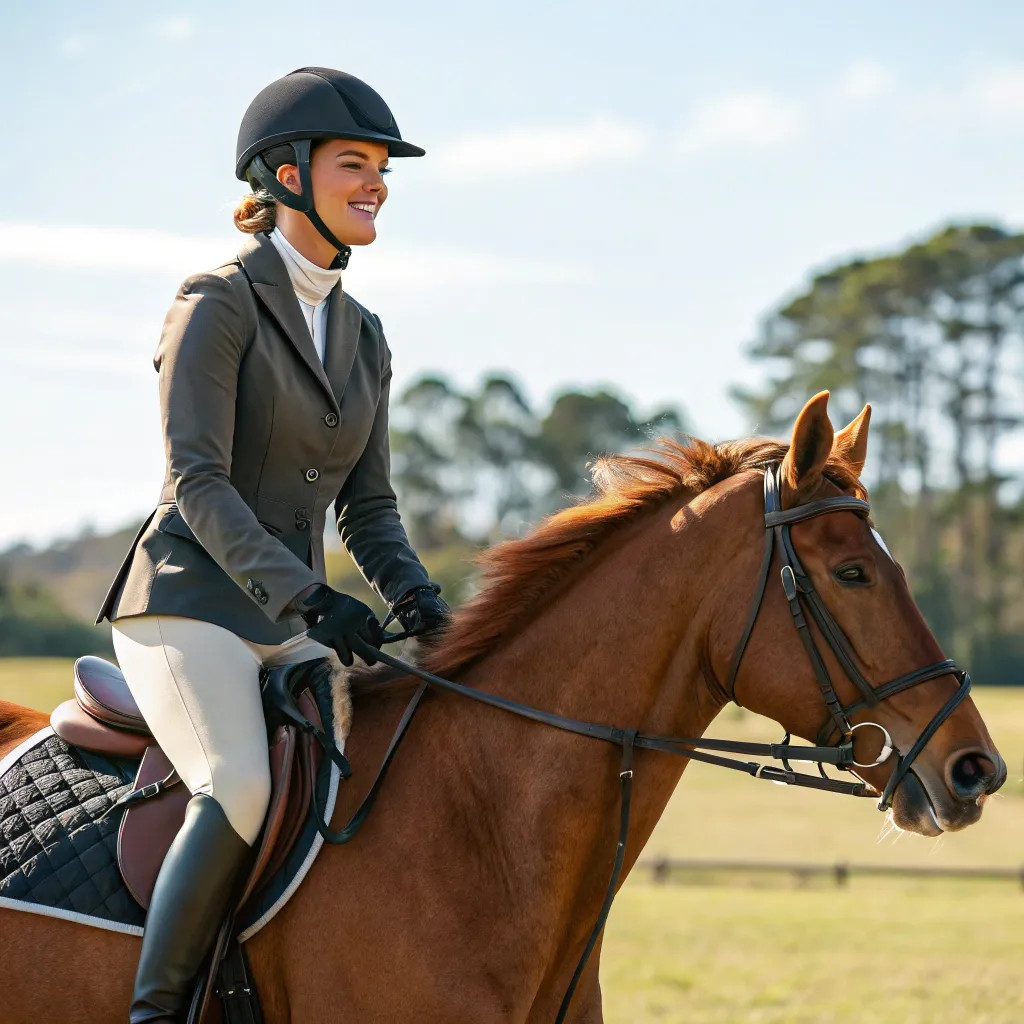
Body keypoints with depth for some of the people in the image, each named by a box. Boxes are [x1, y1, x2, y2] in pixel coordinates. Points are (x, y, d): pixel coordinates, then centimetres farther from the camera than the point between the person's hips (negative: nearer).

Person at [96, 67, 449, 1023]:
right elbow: (197, 481, -15)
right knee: (242, 790, -30)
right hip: (187, 604, -8)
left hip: (289, 622, 8)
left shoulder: (362, 336, 15)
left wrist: (414, 595, -5)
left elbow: (366, 504, 15)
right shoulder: (217, 303, -7)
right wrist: (308, 597, -26)